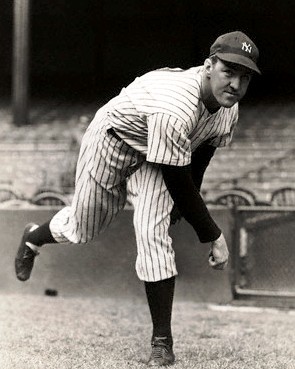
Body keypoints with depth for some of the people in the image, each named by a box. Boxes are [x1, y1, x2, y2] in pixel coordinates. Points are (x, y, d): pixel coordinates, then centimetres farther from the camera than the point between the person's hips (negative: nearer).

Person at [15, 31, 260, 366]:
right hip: (111, 140, -4)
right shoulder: (174, 110, -42)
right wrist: (213, 236, -27)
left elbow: (201, 154, 0)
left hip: (157, 153, 5)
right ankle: (34, 237, 50)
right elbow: (178, 184, -35)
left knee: (153, 232, -15)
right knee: (83, 227, 13)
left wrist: (181, 209, 4)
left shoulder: (228, 108, -18)